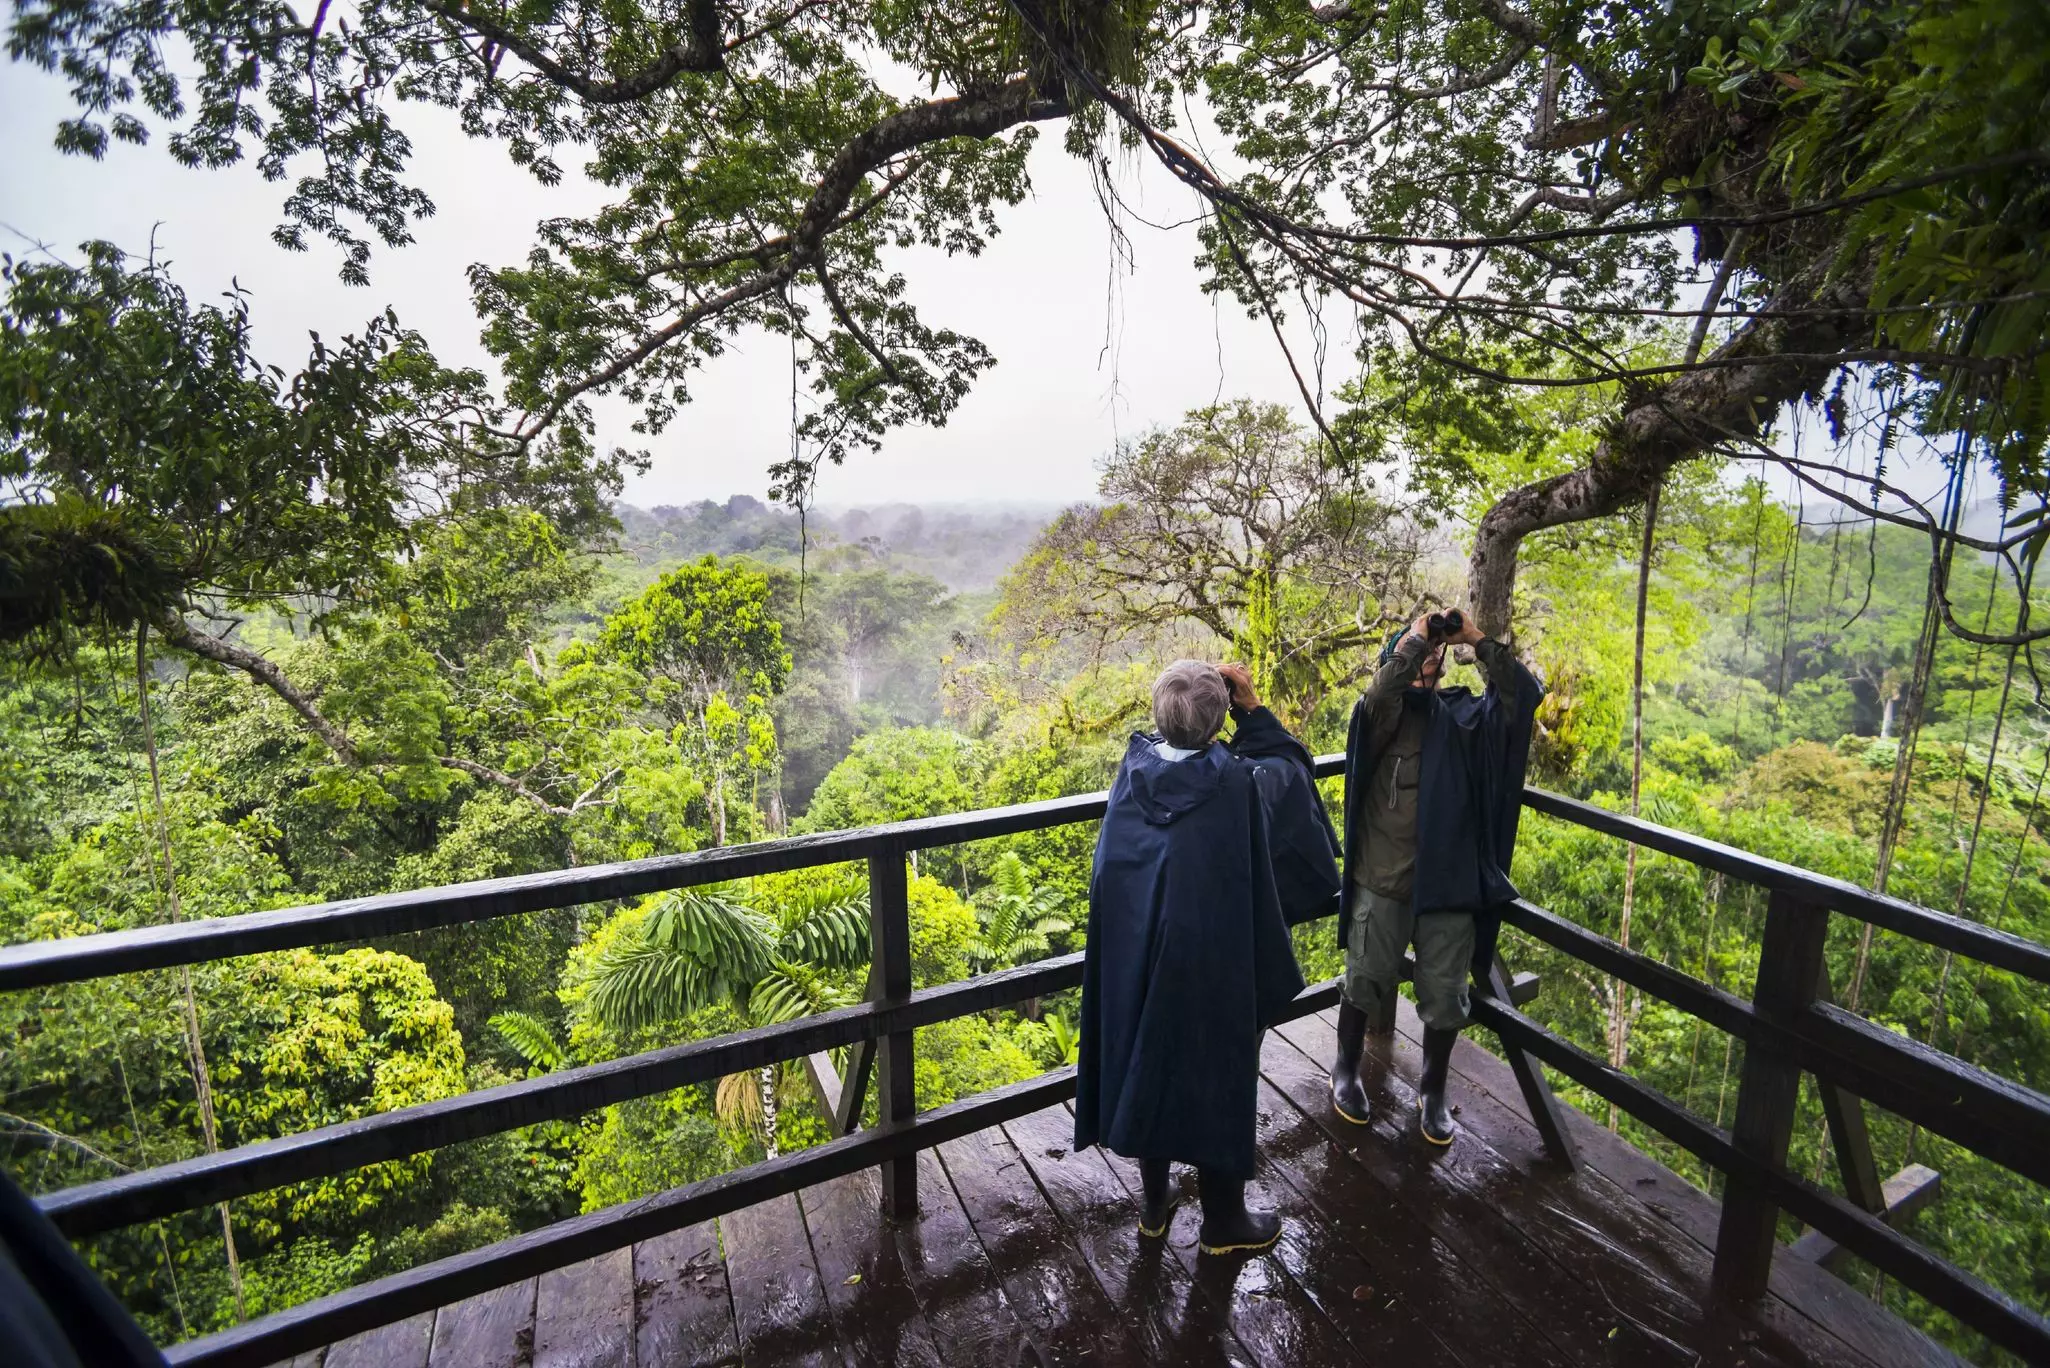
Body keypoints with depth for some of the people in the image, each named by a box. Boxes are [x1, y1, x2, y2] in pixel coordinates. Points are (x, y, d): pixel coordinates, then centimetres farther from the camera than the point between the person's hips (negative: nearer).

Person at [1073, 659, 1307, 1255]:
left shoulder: (1134, 764, -10)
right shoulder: (1232, 781, -19)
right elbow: (1254, 890, -11)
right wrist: (1270, 973, -1)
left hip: (1132, 954, 4)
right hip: (1208, 962, -4)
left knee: (1147, 1064, 20)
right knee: (1213, 1077, 14)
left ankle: (1153, 1203, 38)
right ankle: (1223, 1218, 34)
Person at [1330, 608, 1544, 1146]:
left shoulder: (1462, 716, 7)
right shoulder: (1383, 714, -2)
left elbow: (1524, 694, -5)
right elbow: (1381, 691, -25)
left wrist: (1477, 639, -5)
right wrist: (1416, 635, -14)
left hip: (1450, 882, 3)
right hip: (1382, 881, -2)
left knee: (1445, 996, 12)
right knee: (1365, 983, 11)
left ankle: (1433, 1090, 35)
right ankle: (1346, 1071, 35)